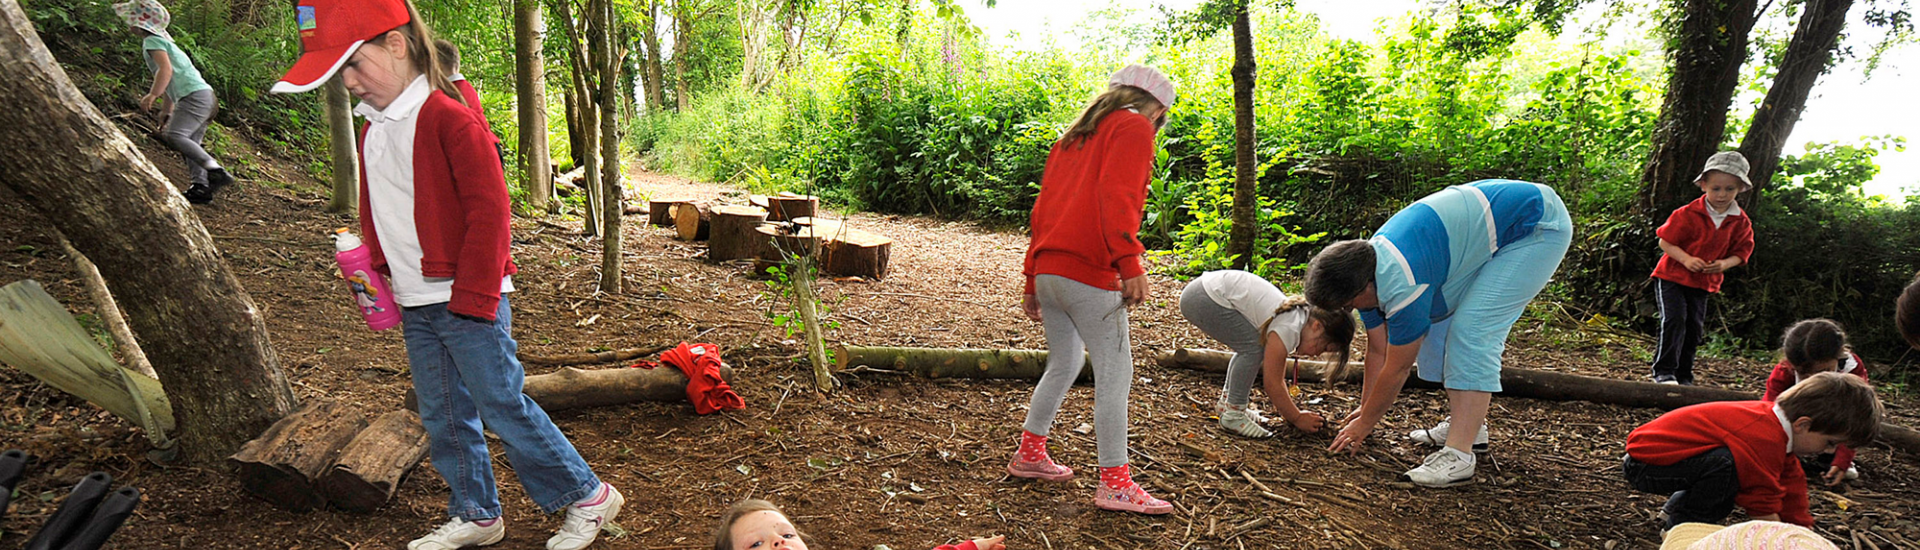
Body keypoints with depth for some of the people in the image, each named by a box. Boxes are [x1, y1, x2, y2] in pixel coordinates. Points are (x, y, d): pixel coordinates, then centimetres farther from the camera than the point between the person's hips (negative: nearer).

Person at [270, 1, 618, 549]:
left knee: (502, 405, -3)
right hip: (416, 305, 8)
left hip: (467, 301, -8)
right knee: (442, 416, 14)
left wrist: (473, 298, -18)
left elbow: (488, 211, -18)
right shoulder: (372, 128, 12)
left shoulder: (450, 118, -15)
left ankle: (588, 496, 10)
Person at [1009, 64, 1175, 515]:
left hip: (1047, 270, 9)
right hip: (1089, 275, -9)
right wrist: (1130, 262, -23)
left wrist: (1032, 280, 24)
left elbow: (1044, 208, 22)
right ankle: (1115, 484, 1)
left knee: (1063, 367, 21)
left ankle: (1029, 455, 29)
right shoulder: (1133, 127, 1)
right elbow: (1116, 194, -17)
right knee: (1114, 375, -2)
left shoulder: (1075, 136, 25)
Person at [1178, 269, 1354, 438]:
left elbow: (1277, 375, 17)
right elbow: (1273, 385, -11)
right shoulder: (1288, 329, -18)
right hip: (1202, 300, -10)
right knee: (1253, 347, -11)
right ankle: (1232, 414, -3)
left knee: (1251, 347, 14)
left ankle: (1226, 402, 25)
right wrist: (1297, 418, 0)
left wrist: (1286, 409, 16)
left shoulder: (1297, 315, 11)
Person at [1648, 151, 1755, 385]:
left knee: (1695, 327, 7)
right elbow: (1665, 242, -10)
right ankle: (1664, 371, -12)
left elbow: (1741, 251, 8)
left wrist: (1725, 264, -14)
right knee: (1674, 319, -17)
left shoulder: (1741, 223, 0)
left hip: (1704, 283, 5)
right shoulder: (1687, 214, -13)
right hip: (1672, 276, -5)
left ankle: (1684, 375, 18)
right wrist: (1686, 259, -25)